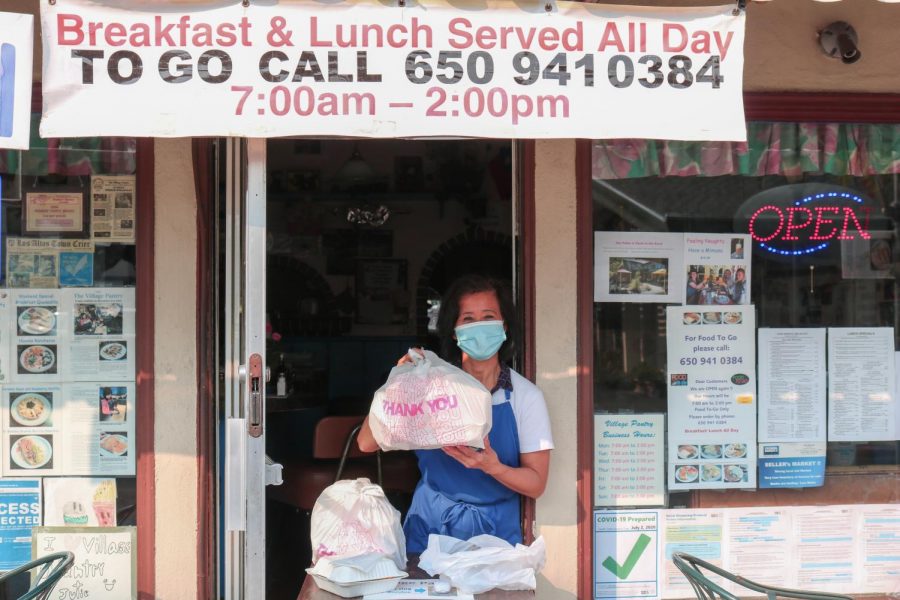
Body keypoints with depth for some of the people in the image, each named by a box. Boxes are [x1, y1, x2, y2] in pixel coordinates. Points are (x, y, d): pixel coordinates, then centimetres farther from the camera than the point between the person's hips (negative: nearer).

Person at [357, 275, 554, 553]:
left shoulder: (525, 396, -1)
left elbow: (536, 484, -2)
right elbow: (367, 443, -4)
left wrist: (492, 467, -20)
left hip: (494, 530, 0)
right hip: (428, 529, 1)